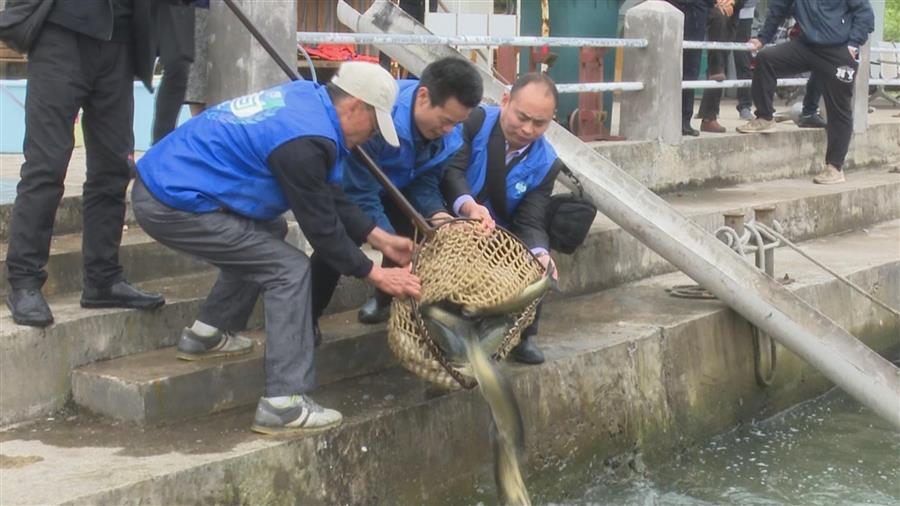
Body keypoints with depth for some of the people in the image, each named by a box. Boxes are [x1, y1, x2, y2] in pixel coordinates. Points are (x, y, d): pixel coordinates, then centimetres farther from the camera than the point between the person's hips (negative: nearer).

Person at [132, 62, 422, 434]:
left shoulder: (305, 96, 8)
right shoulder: (305, 142, -20)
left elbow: (327, 197, 16)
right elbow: (321, 226, -10)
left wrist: (380, 238, 16)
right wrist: (376, 275, 1)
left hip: (159, 179, 10)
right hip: (174, 206, -10)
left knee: (267, 236, 26)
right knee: (289, 269, -9)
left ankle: (205, 336, 31)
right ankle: (284, 405, -10)